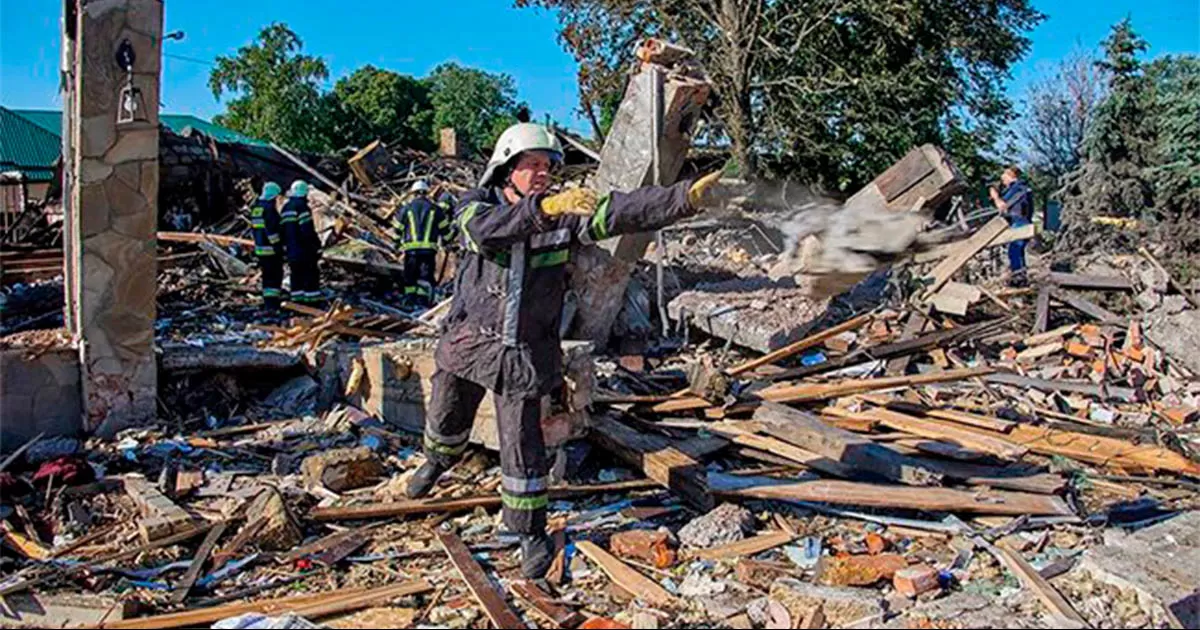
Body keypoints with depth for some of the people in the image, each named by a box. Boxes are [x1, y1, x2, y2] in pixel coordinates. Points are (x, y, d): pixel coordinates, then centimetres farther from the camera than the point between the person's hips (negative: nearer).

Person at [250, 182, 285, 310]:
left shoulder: (255, 208, 12)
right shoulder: (269, 208, -16)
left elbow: (253, 227, 18)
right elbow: (272, 230, -21)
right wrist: (277, 245, -16)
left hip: (259, 247, 9)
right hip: (271, 248, -9)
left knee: (267, 275, 15)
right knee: (276, 275, -4)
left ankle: (267, 301, 18)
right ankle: (273, 301, -8)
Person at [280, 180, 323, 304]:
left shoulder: (285, 207, 13)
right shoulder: (302, 206, -12)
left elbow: (281, 228, 16)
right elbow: (308, 229, -17)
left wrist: (285, 244, 22)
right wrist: (316, 244, -11)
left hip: (291, 247, 8)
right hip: (304, 247, -8)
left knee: (296, 272, 12)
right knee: (311, 271, -3)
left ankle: (297, 296, 13)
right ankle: (312, 295, -5)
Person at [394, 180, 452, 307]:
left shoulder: (406, 209, 8)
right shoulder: (435, 209, 7)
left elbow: (398, 229, 13)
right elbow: (444, 229, 10)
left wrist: (398, 243, 28)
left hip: (411, 248, 1)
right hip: (429, 248, -1)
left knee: (410, 275, 12)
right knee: (426, 274, -3)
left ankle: (411, 299, 14)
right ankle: (424, 298, -17)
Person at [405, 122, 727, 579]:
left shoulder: (566, 213, -7)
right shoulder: (474, 207, -9)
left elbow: (620, 212, -22)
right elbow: (488, 229, -34)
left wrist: (685, 199, -37)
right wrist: (544, 208, -51)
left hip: (524, 353, -1)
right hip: (468, 338, 2)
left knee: (522, 442, -3)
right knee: (446, 421, 22)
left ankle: (531, 531, 17)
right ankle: (440, 460, 58)